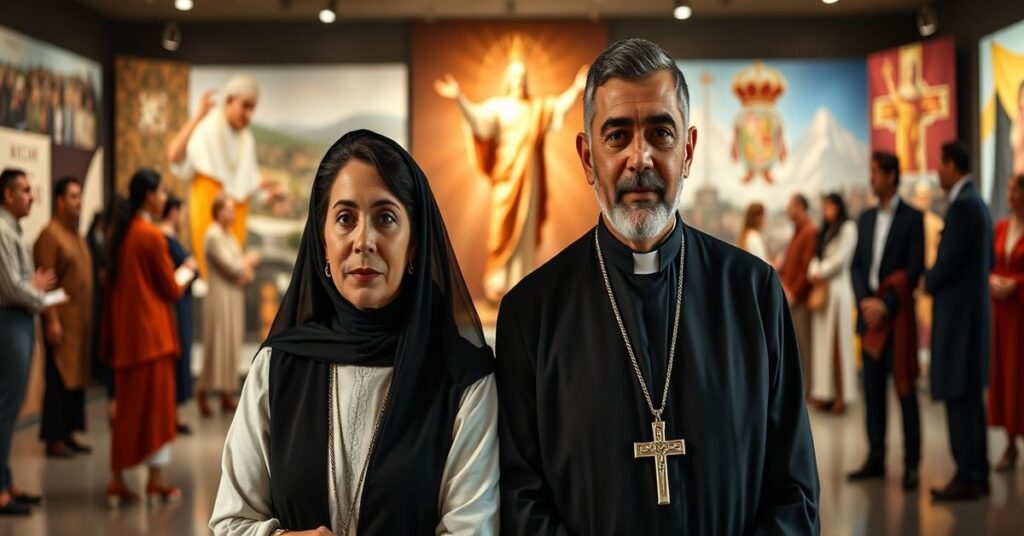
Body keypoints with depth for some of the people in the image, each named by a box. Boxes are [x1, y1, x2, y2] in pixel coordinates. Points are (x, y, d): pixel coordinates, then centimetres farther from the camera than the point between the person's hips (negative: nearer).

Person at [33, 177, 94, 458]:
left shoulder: (77, 236, 16)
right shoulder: (50, 234, -9)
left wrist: (89, 317, 14)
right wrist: (52, 319, -18)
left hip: (81, 321, 8)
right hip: (62, 320, -8)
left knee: (78, 377, 9)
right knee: (59, 379, -4)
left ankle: (68, 434, 16)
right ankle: (54, 439, 2)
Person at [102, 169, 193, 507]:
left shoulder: (120, 233, 8)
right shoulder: (152, 235, -14)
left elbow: (114, 281, 12)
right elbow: (171, 290, -10)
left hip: (124, 330, 7)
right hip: (151, 330, -7)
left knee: (127, 404, 11)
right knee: (156, 403, 3)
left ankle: (117, 481, 12)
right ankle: (157, 480, 8)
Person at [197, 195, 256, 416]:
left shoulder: (231, 237, 16)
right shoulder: (213, 236, -11)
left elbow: (241, 267, 16)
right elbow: (230, 266, -17)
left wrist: (246, 272, -6)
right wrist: (248, 261, 1)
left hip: (234, 297, 8)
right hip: (219, 296, -8)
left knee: (232, 345, 7)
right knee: (216, 344, -7)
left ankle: (226, 395, 10)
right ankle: (203, 393, 1)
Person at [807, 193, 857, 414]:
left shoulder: (848, 228, -1)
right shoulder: (825, 232, 20)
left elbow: (840, 258, -9)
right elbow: (817, 258, 12)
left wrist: (821, 273, -3)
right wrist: (814, 273, -6)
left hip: (838, 287, -7)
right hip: (821, 288, 7)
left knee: (837, 341, -9)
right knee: (822, 340, 3)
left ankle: (841, 395, -8)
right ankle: (826, 392, 4)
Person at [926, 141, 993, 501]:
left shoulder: (962, 205, -16)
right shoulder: (977, 202, 14)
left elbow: (948, 261, -20)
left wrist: (928, 284, -1)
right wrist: (937, 281, 14)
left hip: (958, 312, -10)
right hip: (972, 309, 10)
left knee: (959, 397, -6)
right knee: (970, 396, 13)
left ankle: (968, 477, -2)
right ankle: (976, 474, 19)